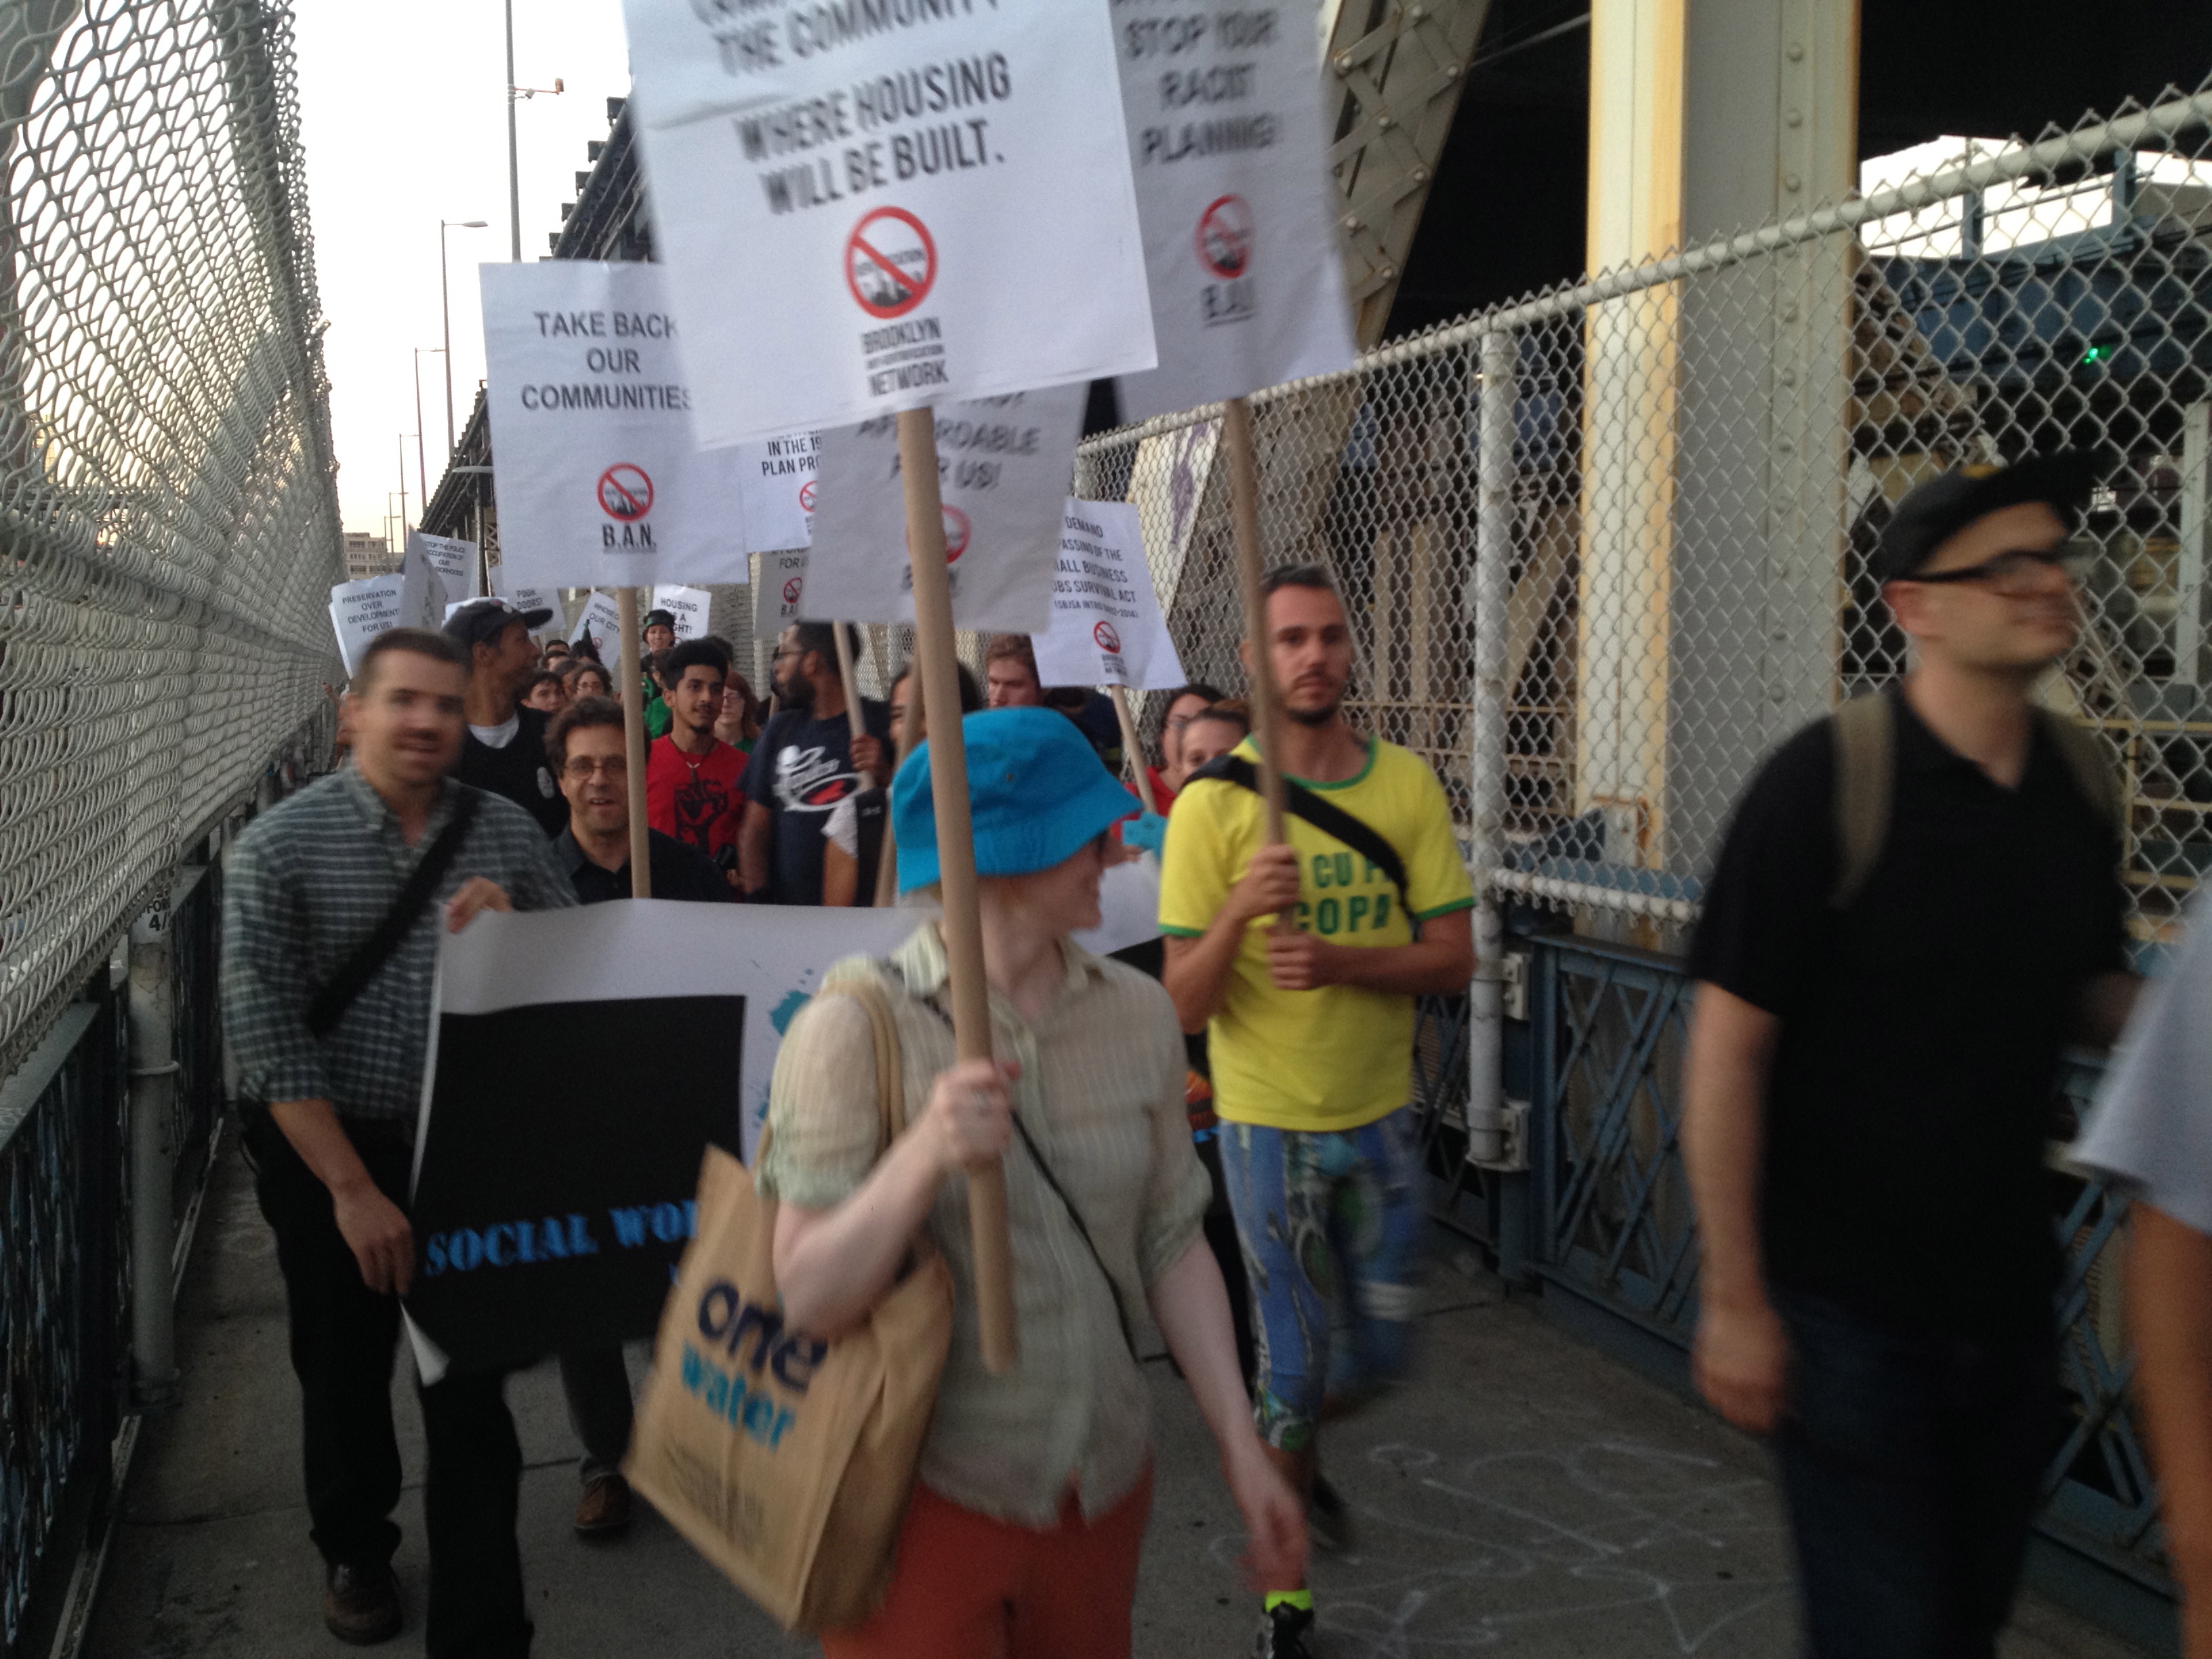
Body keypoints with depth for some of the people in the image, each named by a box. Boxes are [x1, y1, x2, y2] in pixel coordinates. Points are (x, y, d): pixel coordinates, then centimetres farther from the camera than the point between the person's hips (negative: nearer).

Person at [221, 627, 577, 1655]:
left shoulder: (507, 832, -2)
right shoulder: (279, 846, -9)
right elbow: (267, 1033, -13)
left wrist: (511, 928, -17)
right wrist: (354, 1189, -17)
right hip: (328, 1150, 0)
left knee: (471, 1390, 3)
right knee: (345, 1374, 19)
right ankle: (354, 1549, 46)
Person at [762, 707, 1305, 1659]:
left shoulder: (1138, 1014, -1)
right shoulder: (856, 1027, -15)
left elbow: (1172, 1244, 6)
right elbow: (807, 1302, -16)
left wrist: (1240, 1445, 3)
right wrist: (924, 1158, -30)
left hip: (1103, 1491, 5)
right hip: (922, 1499, -4)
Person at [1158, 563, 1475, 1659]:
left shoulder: (1408, 785, -4)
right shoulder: (1212, 806, -13)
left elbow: (1454, 959, -6)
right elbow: (1184, 1005, -14)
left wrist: (1340, 961, -24)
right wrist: (1236, 916, -33)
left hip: (1381, 1114, 3)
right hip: (1269, 1122, -3)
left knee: (1380, 1352, 16)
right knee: (1295, 1362, 7)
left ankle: (1286, 1453, 49)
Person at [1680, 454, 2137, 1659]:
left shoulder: (2080, 778, 1)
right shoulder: (1827, 780, -18)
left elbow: (2089, 993, 14)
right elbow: (1728, 1042, -17)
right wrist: (1734, 1300, -16)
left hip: (2010, 1296, 6)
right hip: (1848, 1316, -6)